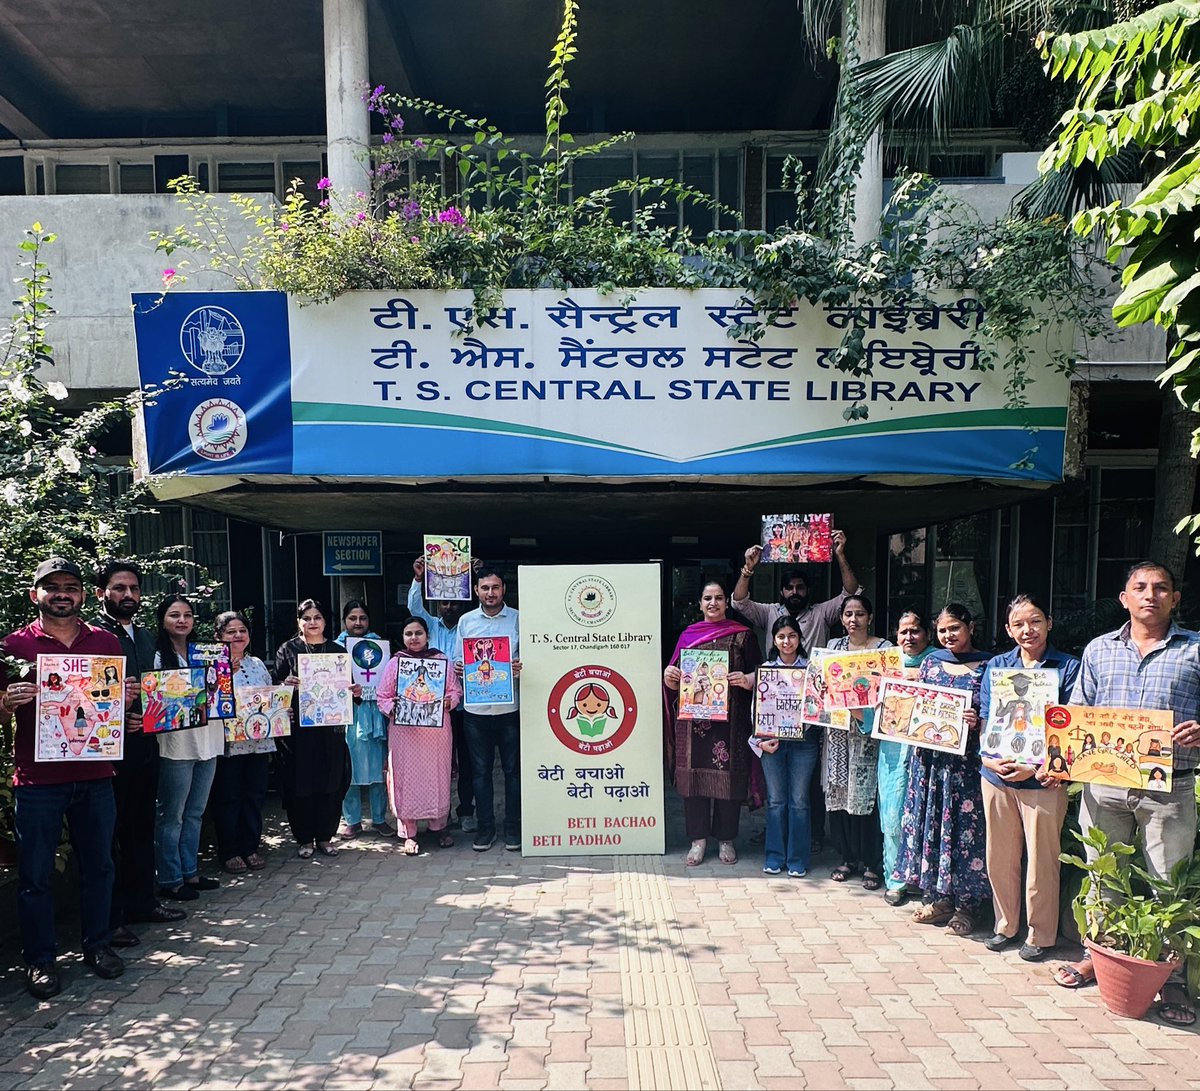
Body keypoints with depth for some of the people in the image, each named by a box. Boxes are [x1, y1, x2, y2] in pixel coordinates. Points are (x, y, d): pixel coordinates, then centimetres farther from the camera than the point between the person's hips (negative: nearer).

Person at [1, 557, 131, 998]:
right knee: (35, 874, 5)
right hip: (37, 780, -2)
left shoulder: (107, 642, 9)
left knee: (98, 865, 11)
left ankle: (97, 945, 26)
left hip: (95, 776, 3)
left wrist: (128, 700, -4)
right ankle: (40, 959, 20)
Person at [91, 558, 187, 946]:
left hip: (145, 744, 7)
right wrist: (117, 719, -21)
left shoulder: (146, 636, 15)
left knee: (142, 827, 16)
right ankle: (109, 918, 13)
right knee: (108, 834, 3)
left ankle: (142, 902, 28)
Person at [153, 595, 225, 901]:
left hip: (207, 742, 6)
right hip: (176, 745, -6)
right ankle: (170, 880, 14)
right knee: (172, 816, 3)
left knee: (195, 813, 15)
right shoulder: (158, 657, -6)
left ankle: (190, 872, 26)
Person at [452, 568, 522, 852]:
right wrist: (457, 669, -11)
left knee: (513, 769, 6)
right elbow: (457, 660, 11)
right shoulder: (465, 621, 7)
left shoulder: (518, 619, 0)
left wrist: (521, 667, -19)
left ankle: (513, 828, 18)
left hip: (510, 708, -2)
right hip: (475, 709, 2)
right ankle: (485, 827, 21)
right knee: (481, 770, 9)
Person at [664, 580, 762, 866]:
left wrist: (748, 679, -17)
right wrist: (669, 676, -9)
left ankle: (725, 839, 17)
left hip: (730, 718, -1)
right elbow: (675, 679, 13)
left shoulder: (742, 634, 6)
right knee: (694, 775, 2)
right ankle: (699, 838, 15)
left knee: (728, 775, 2)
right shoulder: (689, 634, 11)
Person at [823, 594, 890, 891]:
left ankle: (871, 863, 8)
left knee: (865, 794, -4)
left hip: (867, 730, -4)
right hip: (838, 727, 4)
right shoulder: (833, 646, 12)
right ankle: (847, 858, 18)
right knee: (838, 792, 5)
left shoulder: (884, 648, 0)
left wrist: (864, 710, -17)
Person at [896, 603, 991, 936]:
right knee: (929, 823, 8)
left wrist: (977, 723, -21)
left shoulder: (986, 667, -2)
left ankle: (965, 905, 14)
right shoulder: (930, 662, 10)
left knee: (964, 827, 1)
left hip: (966, 761, -4)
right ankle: (937, 897, 22)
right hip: (929, 757, 4)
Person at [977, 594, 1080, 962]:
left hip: (1042, 779, -3)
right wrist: (988, 758, -7)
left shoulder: (1067, 667, -2)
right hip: (997, 776, 3)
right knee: (1000, 858, 12)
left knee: (1041, 860, 5)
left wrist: (1037, 767, -15)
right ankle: (1005, 925, 30)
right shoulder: (996, 666, 8)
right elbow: (984, 718, 10)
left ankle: (1040, 935, 23)